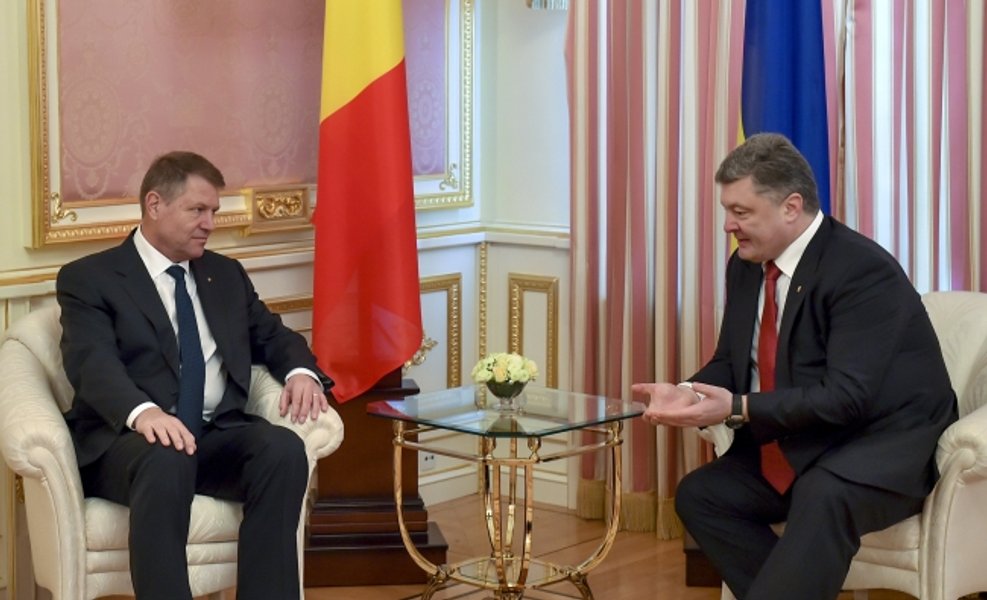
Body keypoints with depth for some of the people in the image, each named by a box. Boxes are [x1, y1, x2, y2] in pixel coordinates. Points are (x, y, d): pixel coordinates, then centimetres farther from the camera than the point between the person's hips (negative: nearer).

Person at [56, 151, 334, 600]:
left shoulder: (226, 274, 23)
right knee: (166, 460, -39)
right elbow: (93, 363, -12)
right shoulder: (88, 278, 4)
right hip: (129, 438, -4)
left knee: (283, 447, -28)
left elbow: (273, 336, 25)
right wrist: (144, 412, -34)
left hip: (217, 436, 5)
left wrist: (301, 373, -2)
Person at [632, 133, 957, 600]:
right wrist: (689, 393, -11)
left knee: (822, 499, -36)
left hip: (885, 443, -8)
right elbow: (730, 363, 12)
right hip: (793, 448, 9)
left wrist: (739, 409, -30)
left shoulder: (862, 270, -21)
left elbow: (847, 397, -27)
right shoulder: (746, 266, 4)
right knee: (699, 493, -6)